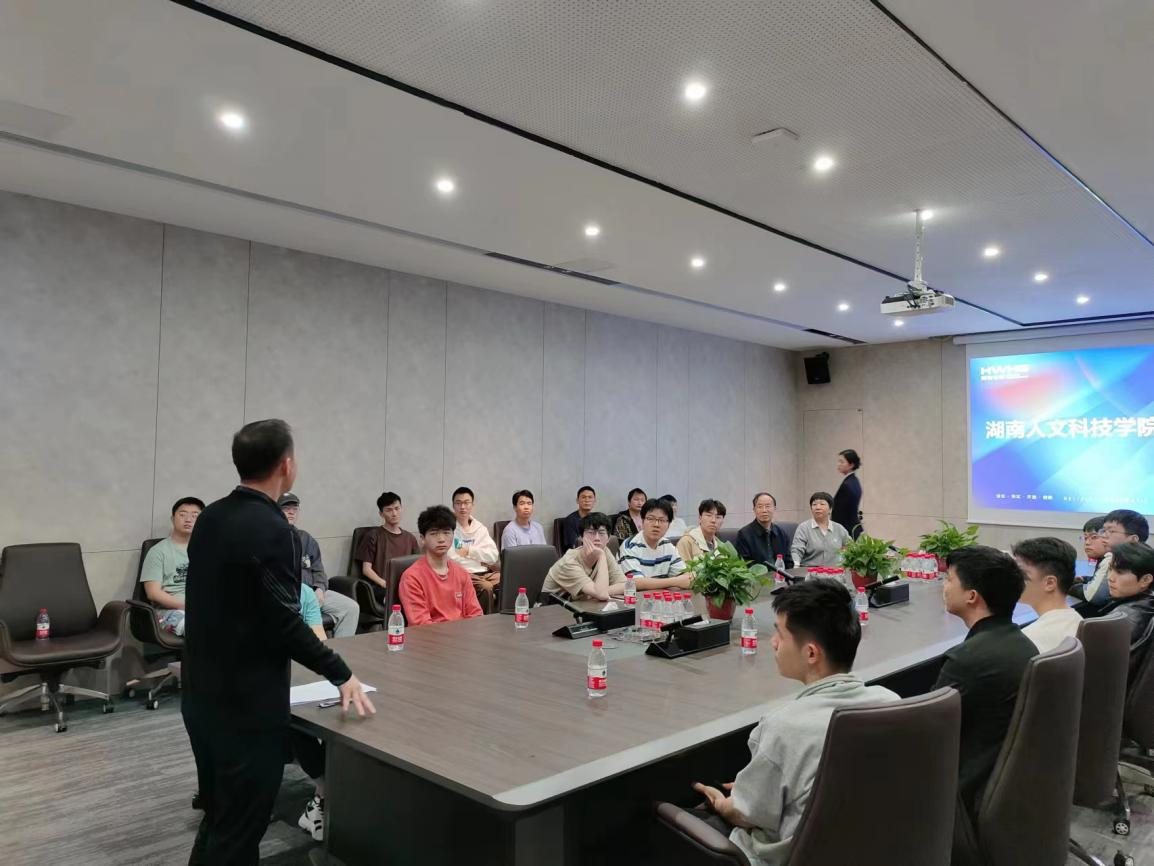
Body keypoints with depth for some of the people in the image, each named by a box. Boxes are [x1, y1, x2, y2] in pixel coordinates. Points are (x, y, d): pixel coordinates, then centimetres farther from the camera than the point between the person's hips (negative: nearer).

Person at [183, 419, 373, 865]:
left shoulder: (209, 517, 5)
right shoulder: (272, 530, -22)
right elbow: (284, 625, -22)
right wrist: (341, 674, -11)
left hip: (201, 694, 9)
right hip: (246, 703, -9)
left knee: (218, 819, 22)